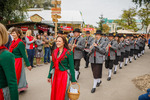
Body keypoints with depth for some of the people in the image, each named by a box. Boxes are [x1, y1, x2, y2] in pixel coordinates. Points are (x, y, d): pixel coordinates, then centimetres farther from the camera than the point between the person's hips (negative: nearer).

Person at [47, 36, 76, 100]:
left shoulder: (68, 53, -9)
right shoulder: (54, 52, 6)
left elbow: (71, 66, -8)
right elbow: (52, 64, 13)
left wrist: (73, 79, -7)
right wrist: (49, 76, 14)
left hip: (64, 75, -5)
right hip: (55, 74, 5)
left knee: (63, 94, 0)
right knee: (54, 93, 10)